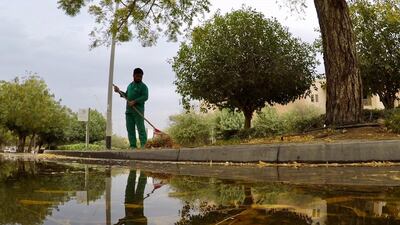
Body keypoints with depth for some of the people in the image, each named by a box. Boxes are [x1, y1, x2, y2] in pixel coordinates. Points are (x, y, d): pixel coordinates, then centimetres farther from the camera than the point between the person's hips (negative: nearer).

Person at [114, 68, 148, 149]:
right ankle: (132, 145, 10)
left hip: (138, 110, -7)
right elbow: (126, 95, 30)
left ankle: (143, 145, -7)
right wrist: (119, 91, 15)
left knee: (140, 127, -8)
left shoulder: (143, 86, 0)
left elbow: (145, 97, -13)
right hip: (129, 110, 7)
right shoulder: (130, 85, 21)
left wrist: (135, 101, -21)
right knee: (130, 129, 5)